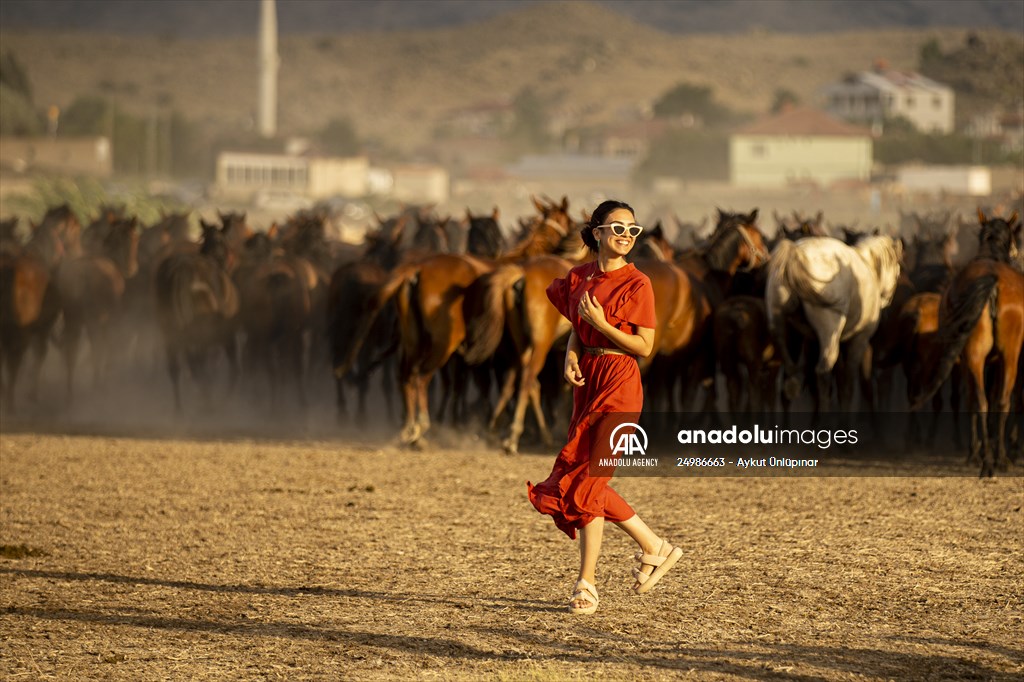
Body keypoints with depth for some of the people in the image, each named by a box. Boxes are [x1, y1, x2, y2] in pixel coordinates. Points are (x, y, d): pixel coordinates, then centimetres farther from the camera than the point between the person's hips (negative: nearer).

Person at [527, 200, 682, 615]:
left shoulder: (636, 284, -8)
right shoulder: (580, 277, 9)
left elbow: (644, 347, -10)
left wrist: (600, 322, -18)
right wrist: (571, 357, -1)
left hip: (619, 383, -7)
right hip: (587, 381, 7)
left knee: (586, 482, -9)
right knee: (588, 482, 7)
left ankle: (586, 584, 3)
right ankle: (654, 548, 18)